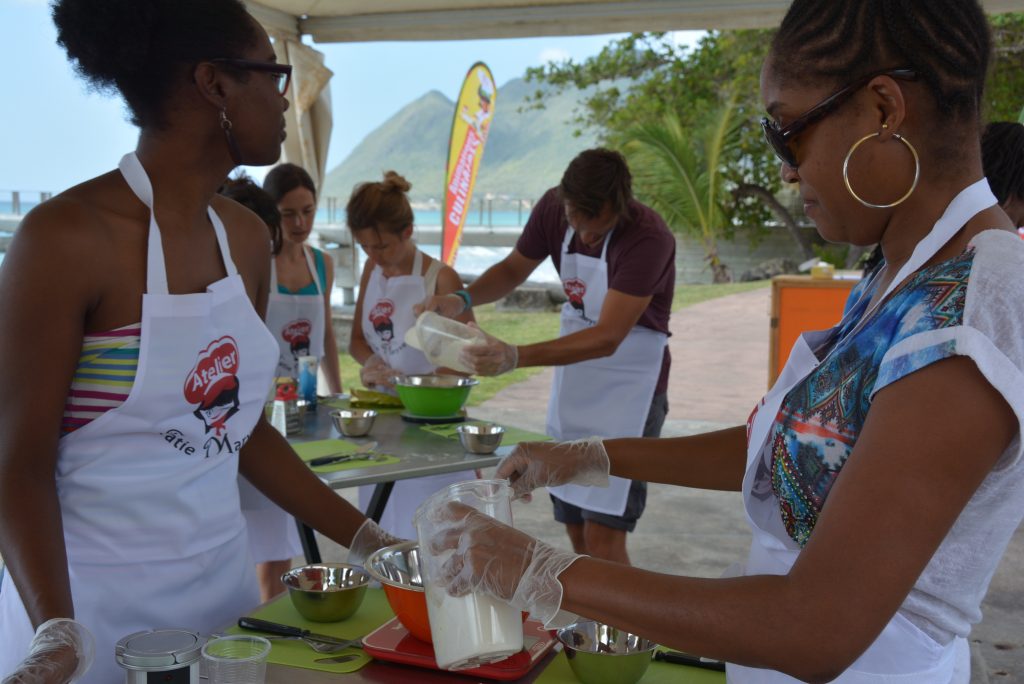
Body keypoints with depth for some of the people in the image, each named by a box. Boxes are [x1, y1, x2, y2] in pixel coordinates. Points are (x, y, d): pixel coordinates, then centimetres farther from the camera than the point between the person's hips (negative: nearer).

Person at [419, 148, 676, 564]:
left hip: (628, 386, -6)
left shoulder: (648, 238, -24)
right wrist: (461, 299, -11)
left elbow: (607, 339, -29)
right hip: (573, 384, 6)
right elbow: (513, 269, 9)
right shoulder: (554, 207, -6)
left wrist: (516, 357, -38)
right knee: (575, 526, 12)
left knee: (603, 533, -9)